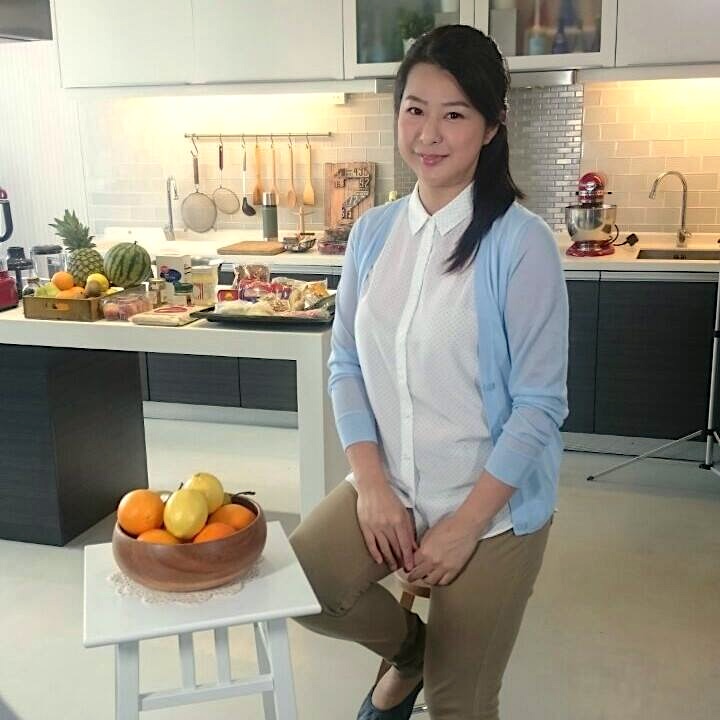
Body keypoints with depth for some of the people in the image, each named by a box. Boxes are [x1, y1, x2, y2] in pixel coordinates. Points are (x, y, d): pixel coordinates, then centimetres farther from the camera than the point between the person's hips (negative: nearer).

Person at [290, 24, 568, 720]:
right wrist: (371, 483, -8)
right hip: (390, 486, 4)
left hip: (493, 505, -4)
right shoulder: (373, 231, -1)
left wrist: (465, 524, -15)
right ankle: (407, 647, 18)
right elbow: (346, 363, 3)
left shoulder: (520, 242, -17)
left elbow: (539, 405, -16)